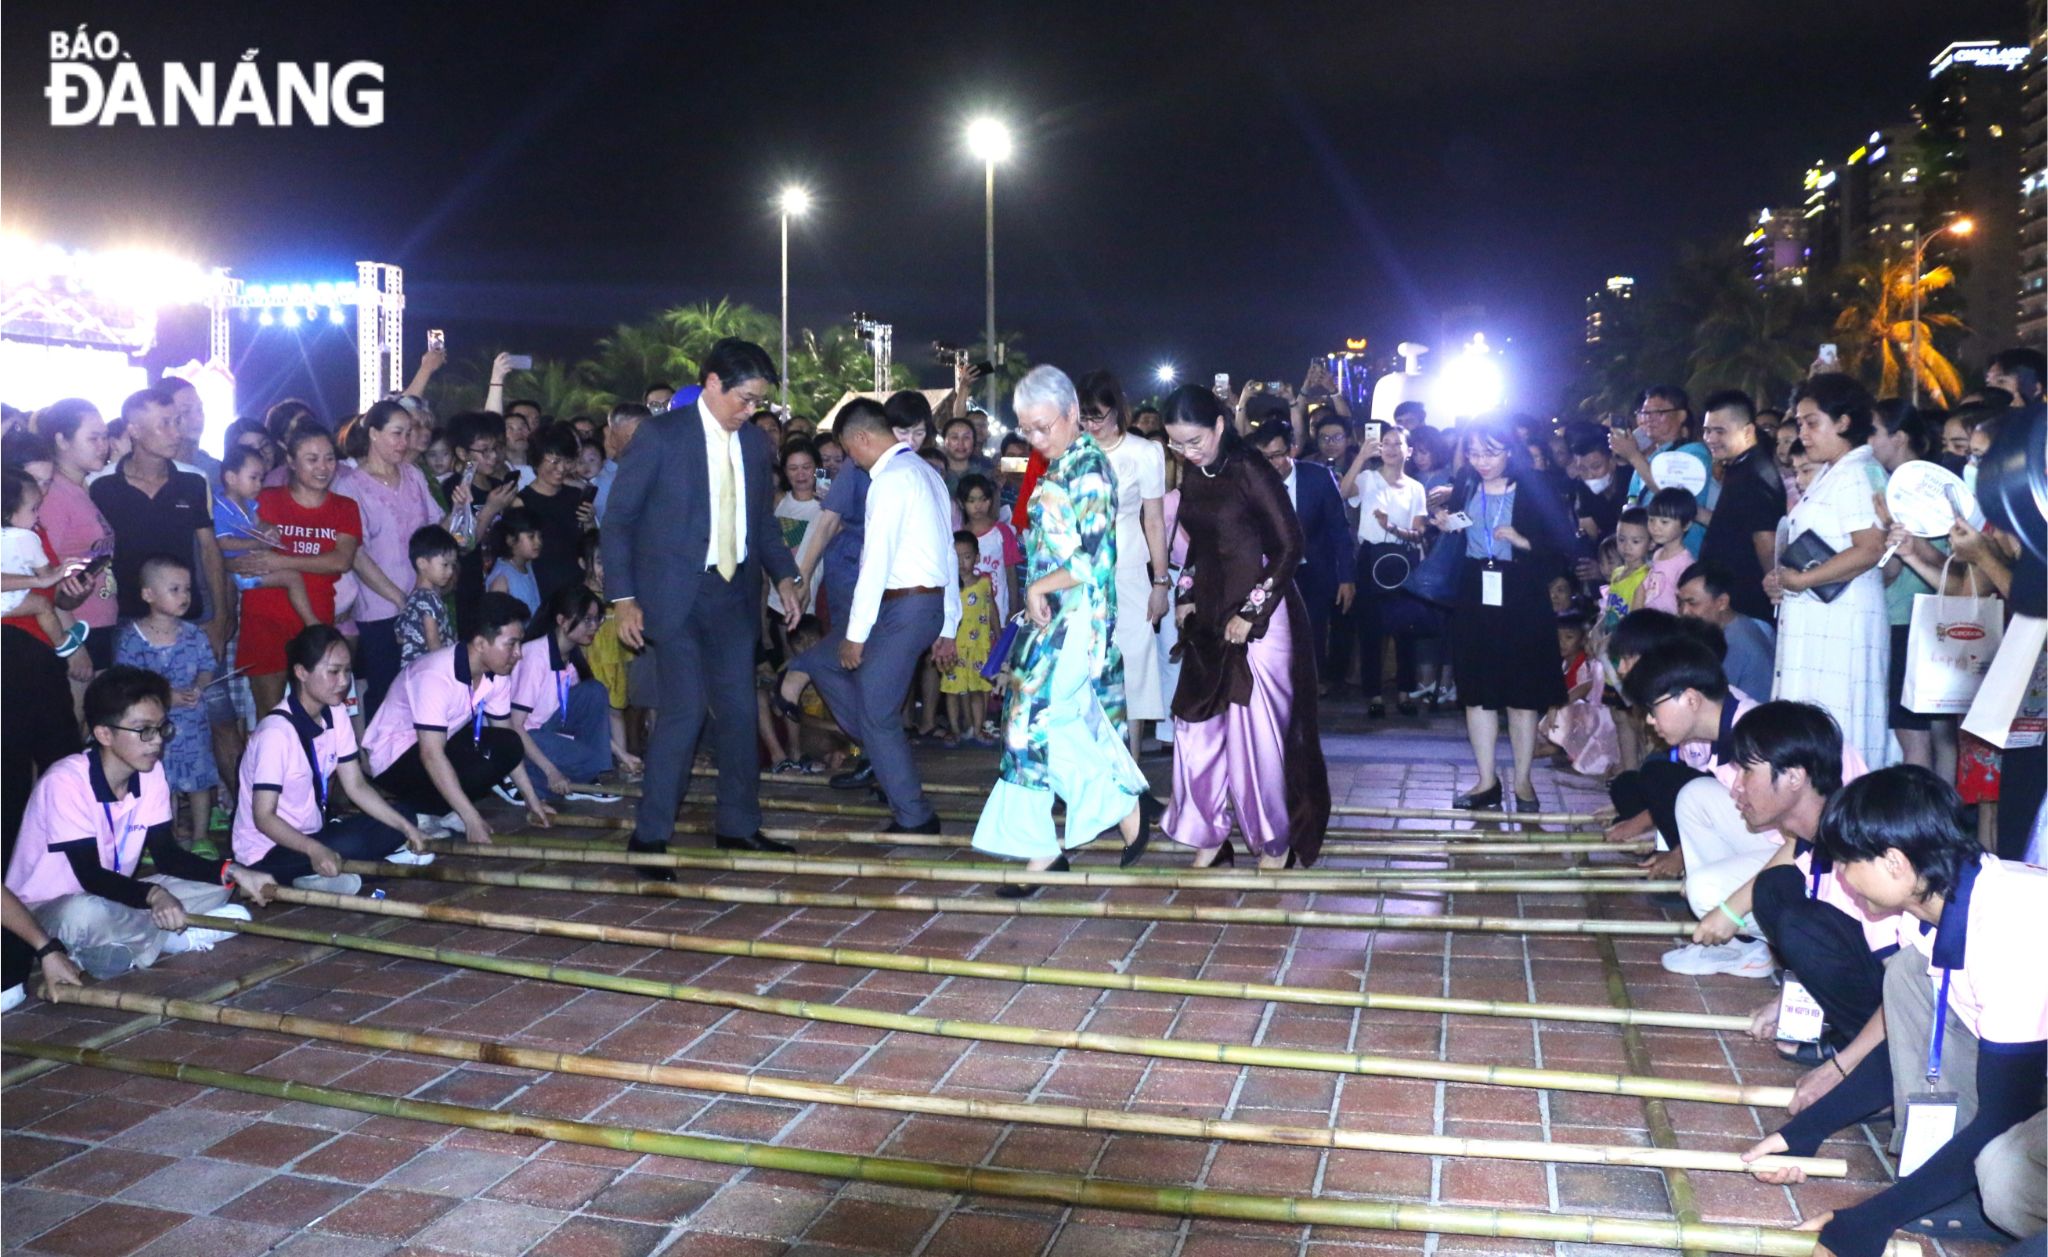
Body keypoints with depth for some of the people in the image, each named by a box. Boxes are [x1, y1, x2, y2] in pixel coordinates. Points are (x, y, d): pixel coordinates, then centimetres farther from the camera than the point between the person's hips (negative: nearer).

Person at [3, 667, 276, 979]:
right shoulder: (66, 781, -25)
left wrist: (232, 871, -20)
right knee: (83, 913, -41)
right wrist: (153, 894, -47)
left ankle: (112, 947, -15)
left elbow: (165, 853, -2)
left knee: (216, 884, -6)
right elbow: (90, 876, -28)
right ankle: (175, 938, -14)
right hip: (46, 908, -7)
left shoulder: (151, 771, -3)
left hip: (112, 897, 7)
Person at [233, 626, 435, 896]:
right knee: (351, 844, -34)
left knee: (395, 827, -10)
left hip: (312, 832, 9)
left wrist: (406, 828, -10)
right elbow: (264, 817, -26)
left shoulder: (336, 714, 0)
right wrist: (315, 850, -41)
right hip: (267, 853, -9)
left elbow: (356, 786, 0)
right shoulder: (277, 731, -24)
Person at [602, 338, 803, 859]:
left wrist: (784, 576, 3)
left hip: (735, 595, 6)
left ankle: (738, 825, 21)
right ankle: (650, 834, 4)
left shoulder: (755, 442, 9)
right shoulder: (661, 435, -7)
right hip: (676, 596, -5)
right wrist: (624, 600, -11)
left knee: (739, 711, 8)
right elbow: (619, 520, -5)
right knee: (686, 711, -10)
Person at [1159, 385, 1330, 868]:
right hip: (1209, 621, 7)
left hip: (1258, 620, -7)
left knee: (1258, 729, 0)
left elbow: (1289, 545, -13)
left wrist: (1250, 613, -14)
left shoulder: (1251, 471, -12)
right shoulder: (1193, 479, 8)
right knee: (1197, 725, 7)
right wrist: (1186, 598, 8)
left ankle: (1275, 842, 16)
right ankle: (1208, 834, 20)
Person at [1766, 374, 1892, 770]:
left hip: (1838, 621, -10)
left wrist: (1798, 581, -18)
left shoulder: (1857, 474, -12)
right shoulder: (1830, 474, 19)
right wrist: (1782, 578, 8)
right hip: (1816, 619, 10)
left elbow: (1870, 550, -22)